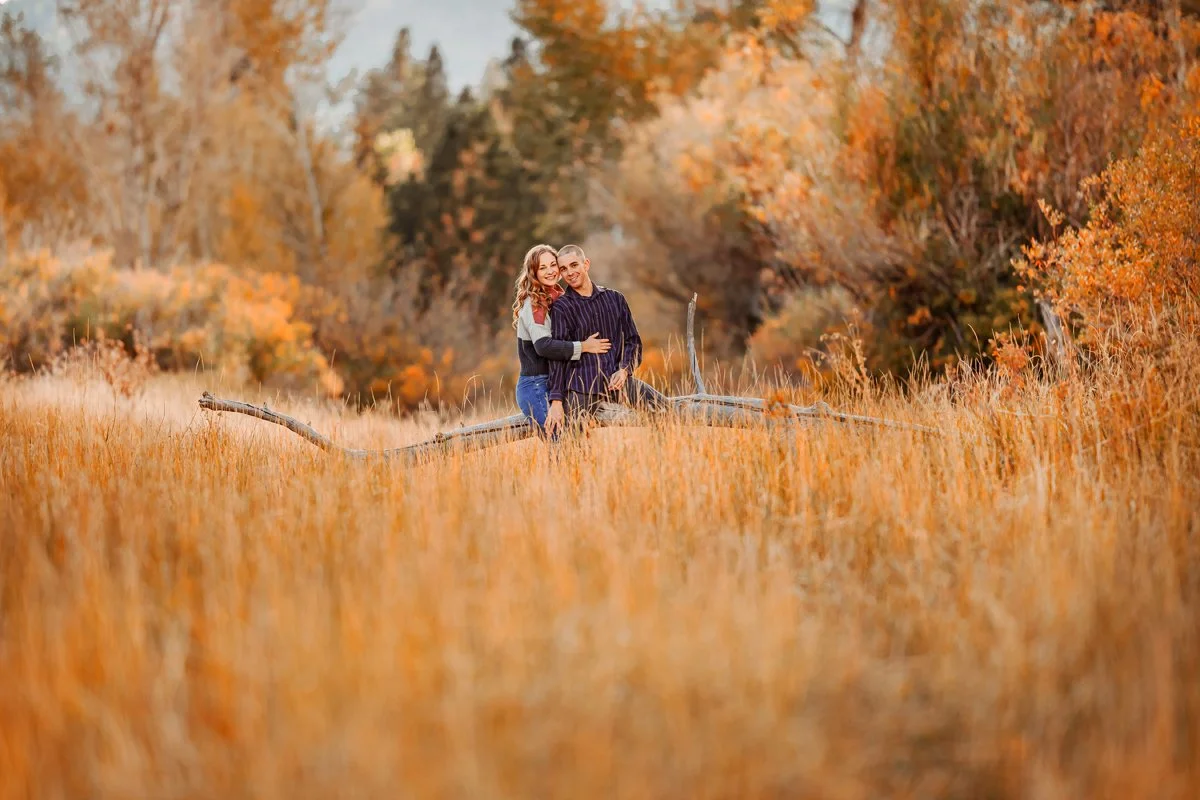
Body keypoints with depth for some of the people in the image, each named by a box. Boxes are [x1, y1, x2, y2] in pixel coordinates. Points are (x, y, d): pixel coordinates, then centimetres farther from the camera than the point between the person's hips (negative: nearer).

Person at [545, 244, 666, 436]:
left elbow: (632, 341, 17)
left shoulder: (615, 298, 13)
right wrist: (556, 401, -12)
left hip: (615, 379, 3)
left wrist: (624, 370, -4)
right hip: (581, 385, -3)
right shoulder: (561, 307, 3)